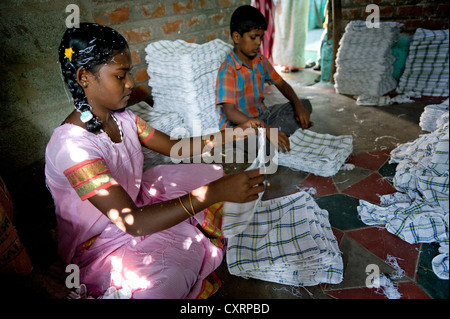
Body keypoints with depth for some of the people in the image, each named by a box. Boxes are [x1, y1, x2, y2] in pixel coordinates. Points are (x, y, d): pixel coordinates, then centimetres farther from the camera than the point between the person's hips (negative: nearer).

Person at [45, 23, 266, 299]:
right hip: (98, 245, -8)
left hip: (133, 202, 8)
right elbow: (132, 222, -37)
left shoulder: (121, 118, -6)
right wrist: (217, 192, -41)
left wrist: (233, 134, -8)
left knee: (209, 172, 4)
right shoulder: (72, 145, -31)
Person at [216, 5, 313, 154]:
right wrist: (267, 130, -41)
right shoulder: (228, 70, -21)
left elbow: (281, 84, 12)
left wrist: (298, 105, -10)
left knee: (305, 105, 2)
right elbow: (230, 112, -31)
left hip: (262, 115, 8)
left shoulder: (260, 60, 2)